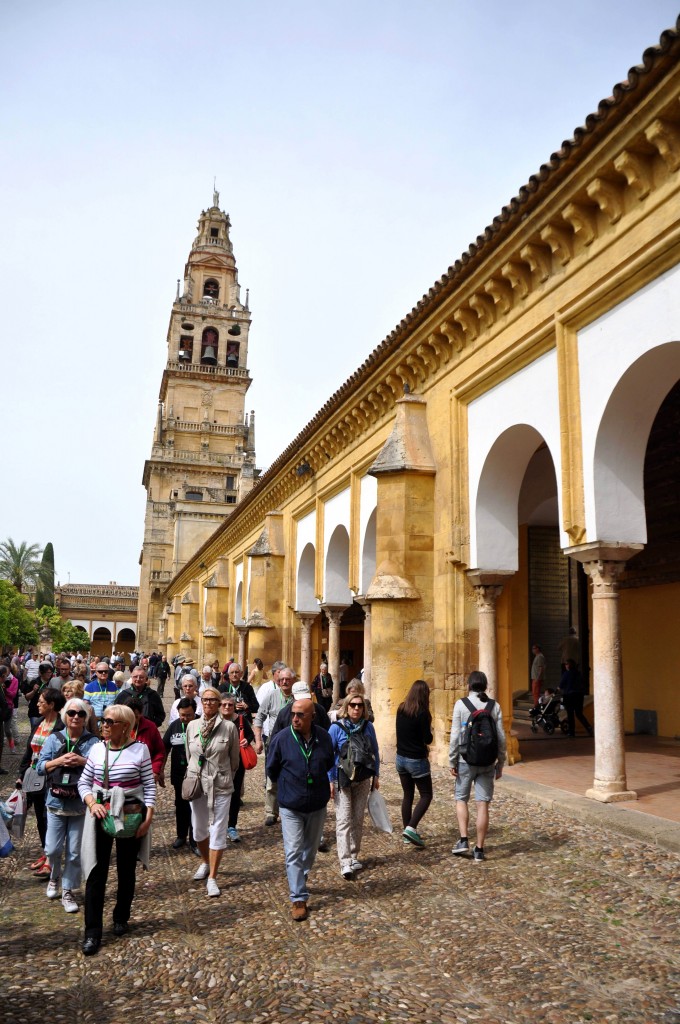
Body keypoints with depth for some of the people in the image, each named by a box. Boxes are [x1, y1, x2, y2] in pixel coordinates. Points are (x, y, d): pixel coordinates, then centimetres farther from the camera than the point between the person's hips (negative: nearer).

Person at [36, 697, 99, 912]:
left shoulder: (93, 742, -6)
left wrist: (83, 761, -23)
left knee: (74, 852, 6)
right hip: (56, 802, 1)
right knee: (53, 849, 6)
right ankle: (54, 878, 38)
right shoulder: (54, 739, 0)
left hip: (81, 804, -1)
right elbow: (40, 767, -1)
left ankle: (68, 892, 23)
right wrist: (60, 760, -16)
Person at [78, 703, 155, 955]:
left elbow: (149, 787, -5)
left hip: (131, 818, -2)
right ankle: (92, 932, 12)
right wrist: (92, 803, -11)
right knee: (96, 873, 1)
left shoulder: (140, 750, -9)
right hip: (100, 816, 2)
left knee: (126, 871, 13)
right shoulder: (97, 749, -1)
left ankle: (121, 919, 34)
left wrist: (148, 818, -11)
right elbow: (83, 783, 6)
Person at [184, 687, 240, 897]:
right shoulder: (192, 726, 0)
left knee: (218, 831, 0)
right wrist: (191, 777, 14)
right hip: (196, 783, 3)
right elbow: (189, 755, 12)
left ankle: (212, 877, 12)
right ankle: (205, 862, 43)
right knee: (198, 829, 16)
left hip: (220, 785, -3)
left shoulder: (229, 727, -9)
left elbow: (235, 759, 2)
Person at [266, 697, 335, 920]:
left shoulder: (323, 738, -10)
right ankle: (299, 898, 5)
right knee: (293, 853, -4)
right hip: (291, 807, -3)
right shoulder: (282, 739, -16)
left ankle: (299, 880, 42)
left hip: (317, 805, 3)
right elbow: (271, 770, -1)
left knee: (310, 848, 19)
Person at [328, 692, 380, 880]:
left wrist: (376, 775, 9)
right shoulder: (337, 727, -12)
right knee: (344, 820, -6)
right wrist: (330, 781, -9)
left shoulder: (368, 727, -1)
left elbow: (375, 752, 10)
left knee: (358, 819, 12)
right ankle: (345, 863, -5)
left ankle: (354, 856, 26)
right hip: (342, 779, -4)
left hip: (363, 779, 4)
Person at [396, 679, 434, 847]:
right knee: (426, 795, 6)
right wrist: (429, 730, 5)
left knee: (407, 795, 16)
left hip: (401, 758, 6)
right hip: (417, 761, -6)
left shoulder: (401, 709, 1)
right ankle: (411, 828, -8)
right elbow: (428, 739, -14)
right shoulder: (422, 713, -18)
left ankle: (407, 831, 19)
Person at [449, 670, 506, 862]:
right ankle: (479, 849, 10)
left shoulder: (461, 704, -6)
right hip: (487, 762, 2)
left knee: (461, 799, 15)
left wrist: (452, 762, 0)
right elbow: (501, 737, 2)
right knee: (483, 804, 6)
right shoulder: (494, 706, 1)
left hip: (466, 760, -2)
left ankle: (463, 840, 5)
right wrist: (500, 763, 11)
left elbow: (455, 735, -8)